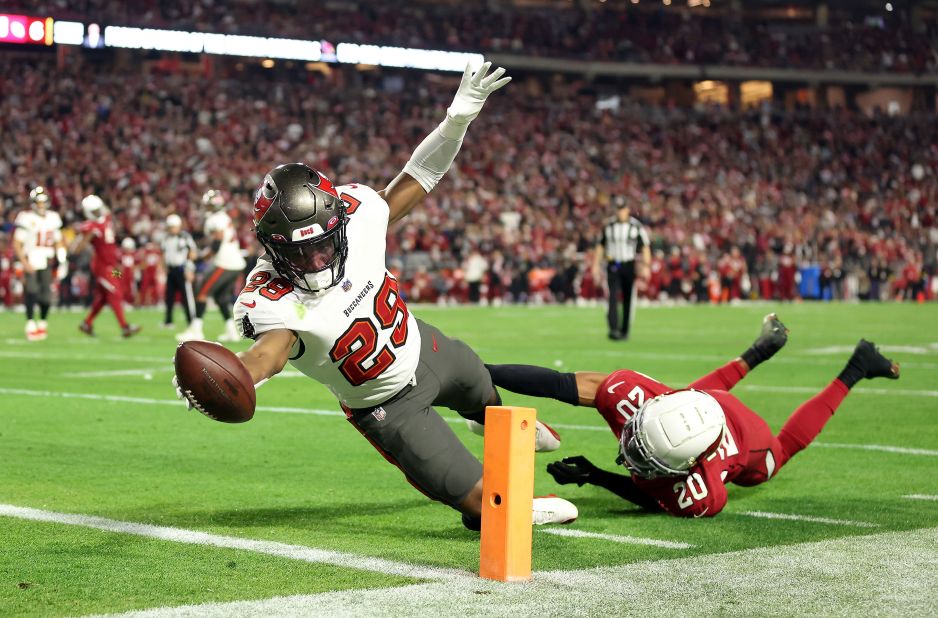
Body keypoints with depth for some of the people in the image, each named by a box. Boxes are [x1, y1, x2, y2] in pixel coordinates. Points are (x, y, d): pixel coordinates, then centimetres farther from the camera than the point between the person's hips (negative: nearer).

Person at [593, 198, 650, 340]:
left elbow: (645, 247, -1)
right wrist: (596, 265, 10)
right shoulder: (608, 226, 6)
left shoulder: (636, 227, -2)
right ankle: (613, 329, -21)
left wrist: (645, 266, -8)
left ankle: (624, 331, 15)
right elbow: (601, 245, 15)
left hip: (629, 266, -1)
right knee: (613, 297, -13)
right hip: (613, 267, 1)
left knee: (628, 300, 4)